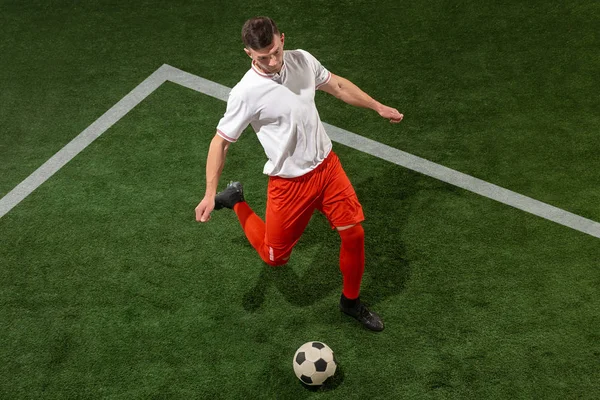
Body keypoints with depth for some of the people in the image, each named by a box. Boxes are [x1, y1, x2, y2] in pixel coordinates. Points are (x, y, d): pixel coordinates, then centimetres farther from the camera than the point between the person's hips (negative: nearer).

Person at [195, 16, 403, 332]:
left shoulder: (303, 60, -7)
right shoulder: (245, 93, -22)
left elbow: (337, 85, 11)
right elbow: (220, 142, -13)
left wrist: (379, 108, 17)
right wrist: (210, 194, -18)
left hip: (327, 165, 5)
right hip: (289, 182, -4)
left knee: (354, 234, 4)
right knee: (275, 257, 7)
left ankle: (351, 302, 30)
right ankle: (236, 202, 29)